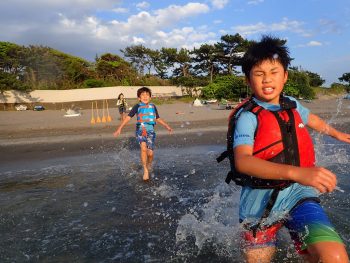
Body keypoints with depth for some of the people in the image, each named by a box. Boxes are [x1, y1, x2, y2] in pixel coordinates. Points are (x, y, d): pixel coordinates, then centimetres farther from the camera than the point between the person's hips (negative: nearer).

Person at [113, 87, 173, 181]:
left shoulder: (153, 106, 14)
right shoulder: (137, 106, 5)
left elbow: (158, 119, 25)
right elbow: (128, 117, 2)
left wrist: (167, 126, 24)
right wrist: (119, 128, -3)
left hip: (150, 130, 2)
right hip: (140, 129, -2)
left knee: (150, 153, -6)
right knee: (143, 148, -26)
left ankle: (149, 166, 26)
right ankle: (145, 170, -13)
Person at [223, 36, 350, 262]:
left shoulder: (292, 105, 5)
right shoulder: (247, 116, -14)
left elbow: (311, 118, 30)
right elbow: (242, 161, -30)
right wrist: (296, 172, -42)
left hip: (297, 195, 4)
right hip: (261, 202, -3)